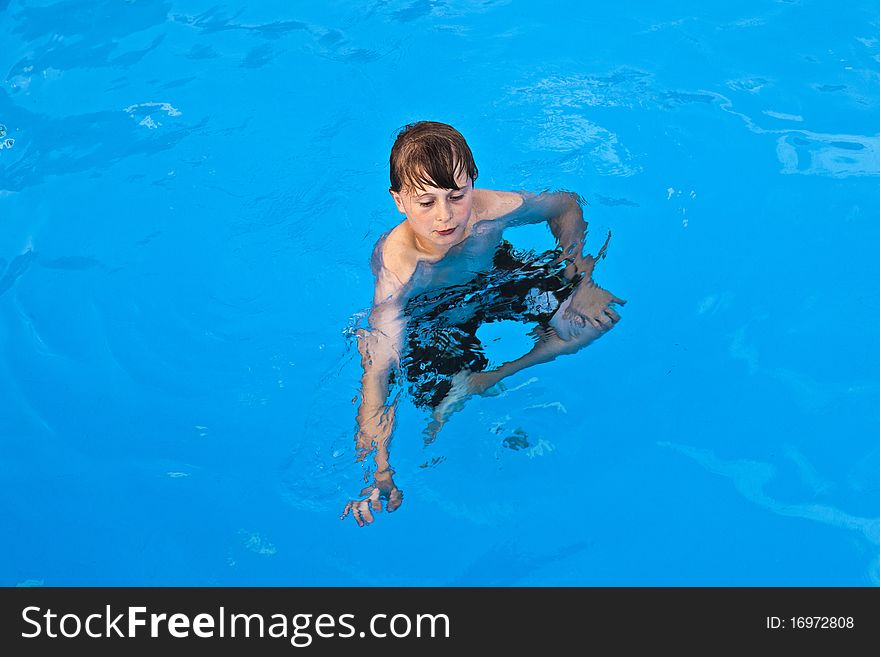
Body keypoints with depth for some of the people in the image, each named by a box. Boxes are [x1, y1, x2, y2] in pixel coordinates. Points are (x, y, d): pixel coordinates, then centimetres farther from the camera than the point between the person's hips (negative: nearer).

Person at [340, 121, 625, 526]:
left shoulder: (492, 210, -30)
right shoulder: (397, 269, -39)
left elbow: (566, 204, -7)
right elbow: (377, 373, -41)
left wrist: (579, 274, -19)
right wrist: (379, 473, -50)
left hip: (498, 277, 4)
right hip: (430, 322, -3)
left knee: (600, 313, -11)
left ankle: (484, 381, -4)